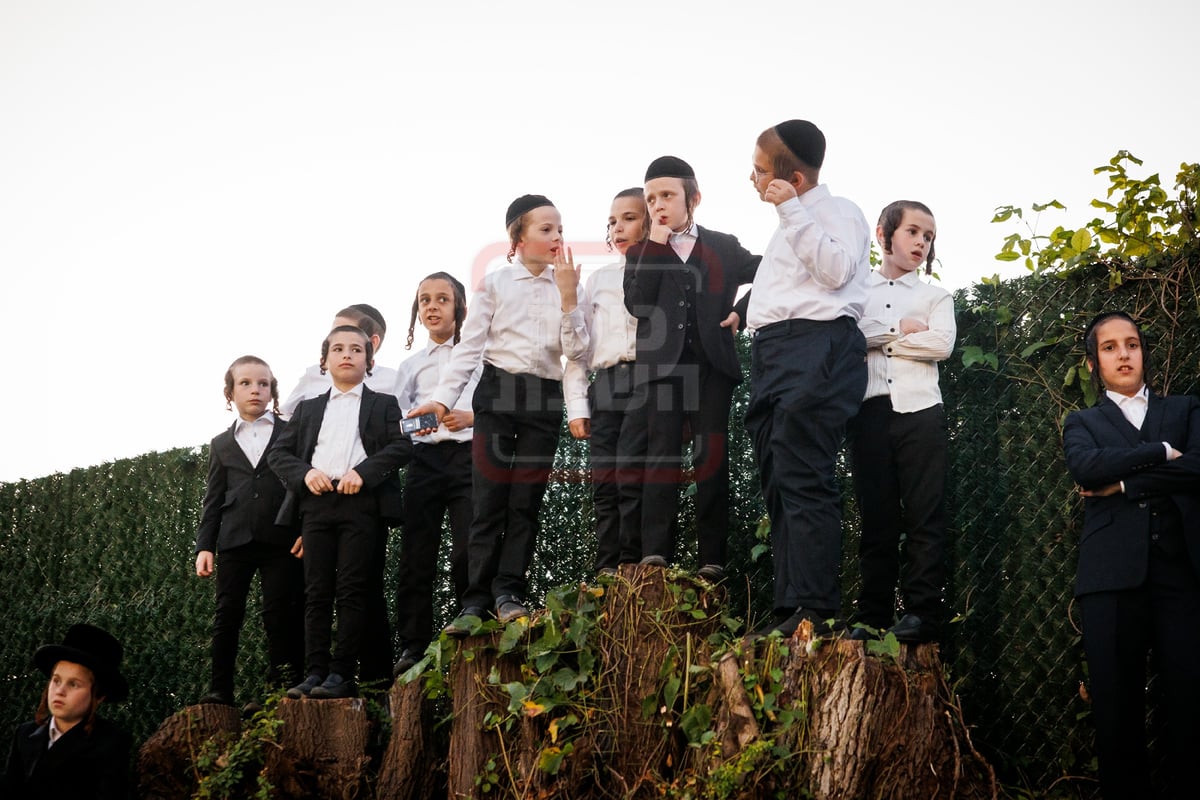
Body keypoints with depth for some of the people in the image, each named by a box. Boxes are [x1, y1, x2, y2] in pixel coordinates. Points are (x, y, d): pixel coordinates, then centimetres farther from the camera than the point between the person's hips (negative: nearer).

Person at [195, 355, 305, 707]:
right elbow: (213, 500, 15)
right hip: (235, 541, 3)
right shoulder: (222, 444, 17)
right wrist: (205, 546, 6)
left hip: (282, 541, -3)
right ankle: (219, 689, 5)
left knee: (281, 615, -4)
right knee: (227, 615, 2)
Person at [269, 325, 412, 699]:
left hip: (362, 503, -3)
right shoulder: (308, 408, 23)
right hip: (317, 503, 3)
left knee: (353, 591, -8)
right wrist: (305, 473, -5)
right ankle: (316, 672, 4)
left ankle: (342, 675, -7)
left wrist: (363, 472, -14)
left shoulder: (384, 404, 14)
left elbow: (402, 447, -1)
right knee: (317, 592, 1)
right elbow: (278, 453, 16)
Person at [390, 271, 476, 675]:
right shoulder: (410, 365, 20)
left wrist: (470, 417, -16)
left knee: (467, 551, -11)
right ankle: (413, 646, 3)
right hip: (424, 458, 3)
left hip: (467, 454, -3)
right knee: (416, 555, -1)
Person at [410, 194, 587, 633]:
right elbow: (470, 346, -1)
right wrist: (443, 398, -12)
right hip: (498, 391, -2)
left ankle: (508, 594, 3)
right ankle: (476, 603, -4)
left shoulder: (567, 285, 8)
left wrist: (568, 296, -9)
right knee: (489, 501, -5)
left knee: (525, 502, -1)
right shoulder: (495, 283, 3)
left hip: (545, 398, 2)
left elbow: (575, 350, 1)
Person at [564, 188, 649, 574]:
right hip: (605, 387, 4)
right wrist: (576, 404, 8)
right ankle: (606, 574, 5)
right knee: (605, 487, 1)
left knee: (632, 482, -11)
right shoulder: (599, 279, 19)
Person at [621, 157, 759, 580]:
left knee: (712, 458, 0)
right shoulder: (641, 252, 12)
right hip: (662, 366, 0)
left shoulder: (724, 247, 12)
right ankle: (654, 556, -6)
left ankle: (712, 558, 1)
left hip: (712, 363, 0)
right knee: (660, 459, -4)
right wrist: (656, 245, -5)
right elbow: (636, 304, -4)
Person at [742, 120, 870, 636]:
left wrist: (790, 210, -15)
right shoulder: (788, 226, 28)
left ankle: (815, 611, -18)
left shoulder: (838, 212, 1)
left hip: (814, 347, -10)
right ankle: (788, 609, 8)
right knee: (777, 485, 6)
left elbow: (836, 270, -17)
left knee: (802, 482, -16)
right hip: (772, 351, 10)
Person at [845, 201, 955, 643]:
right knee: (876, 519, 3)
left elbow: (941, 344, -5)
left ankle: (923, 613, -2)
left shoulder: (935, 296, 14)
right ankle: (872, 618, 6)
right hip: (869, 411, 1)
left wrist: (873, 339, -2)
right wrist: (899, 331, -6)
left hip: (919, 411, -1)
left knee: (924, 517, -3)